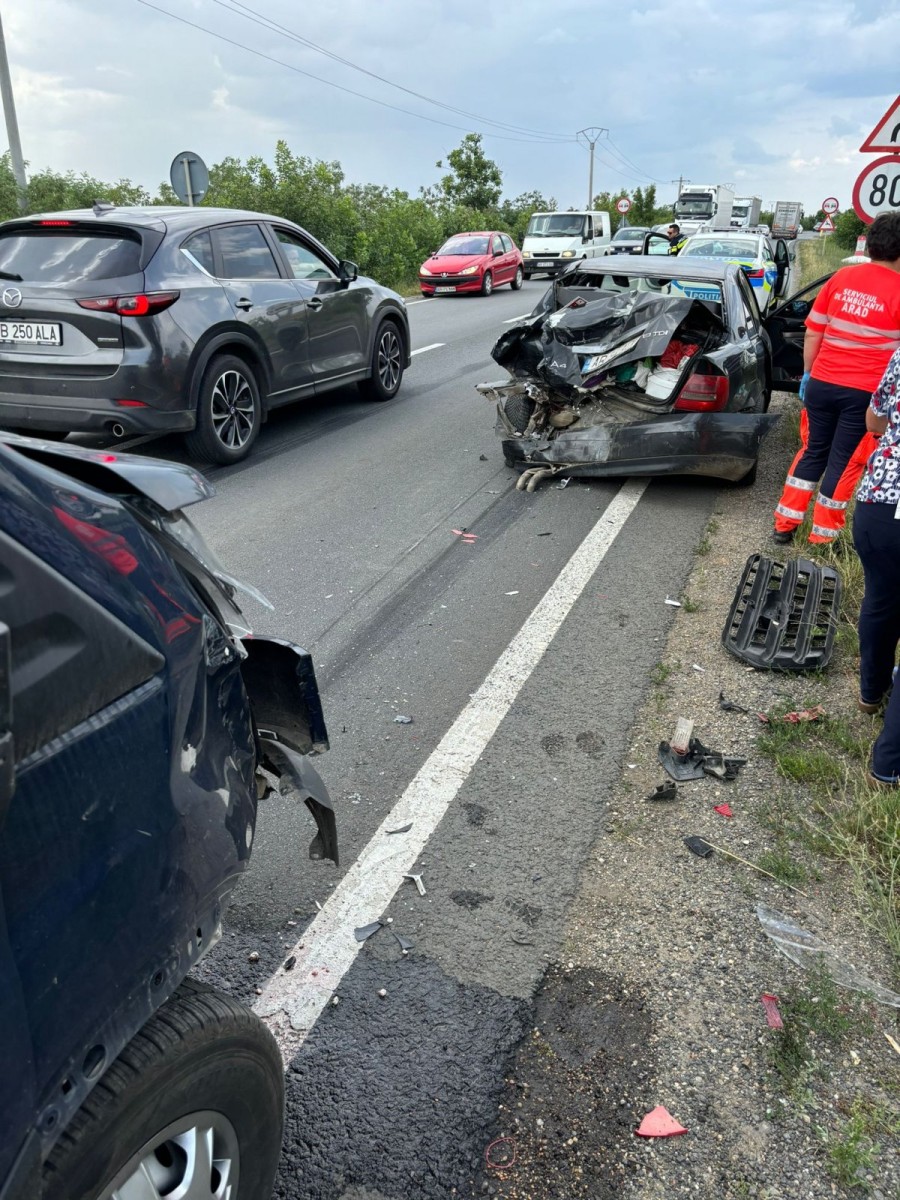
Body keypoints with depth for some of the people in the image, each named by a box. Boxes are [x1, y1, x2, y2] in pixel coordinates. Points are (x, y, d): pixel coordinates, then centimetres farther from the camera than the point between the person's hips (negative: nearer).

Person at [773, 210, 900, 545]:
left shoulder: (841, 278, 3)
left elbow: (813, 333, 9)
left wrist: (808, 373, 20)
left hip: (822, 383, 4)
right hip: (865, 392, -4)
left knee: (812, 451, 18)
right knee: (845, 461, 7)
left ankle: (784, 524, 19)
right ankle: (822, 536, 15)